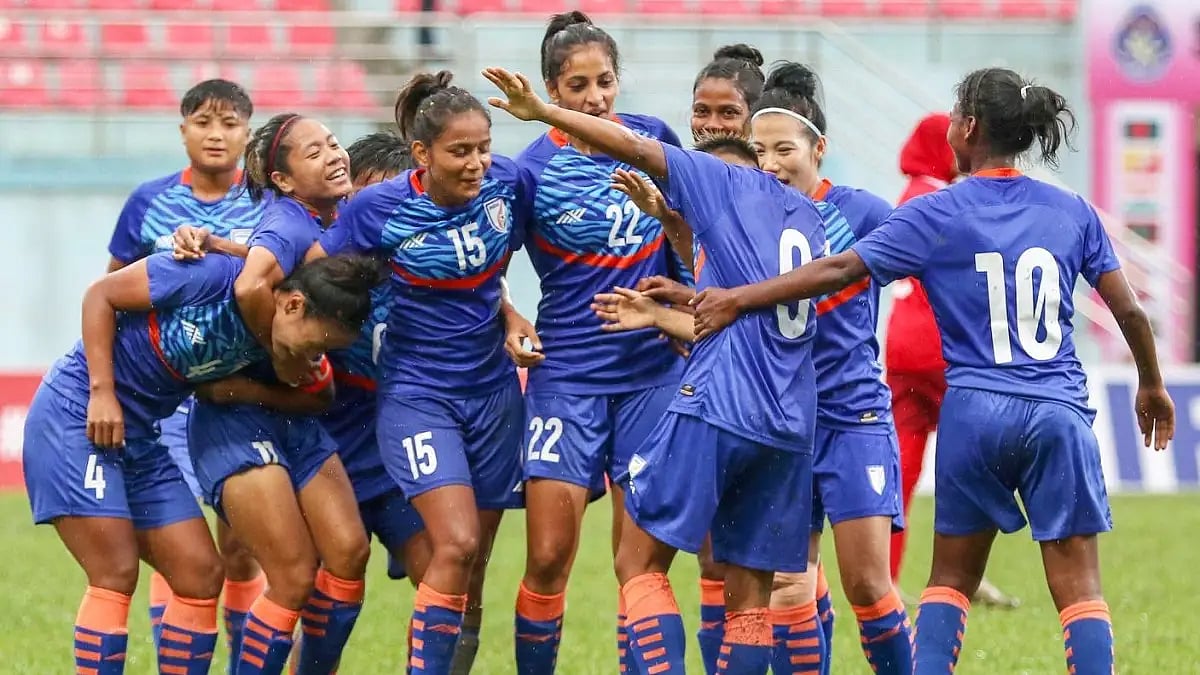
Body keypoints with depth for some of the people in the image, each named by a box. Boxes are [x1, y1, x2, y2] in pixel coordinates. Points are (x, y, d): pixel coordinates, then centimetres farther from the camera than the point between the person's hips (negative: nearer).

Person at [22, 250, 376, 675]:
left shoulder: (268, 343, 0)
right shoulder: (213, 277, -21)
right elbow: (100, 294, -14)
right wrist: (102, 392, -18)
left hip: (139, 436, 8)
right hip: (76, 414, -8)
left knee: (201, 576, 2)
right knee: (116, 576, -15)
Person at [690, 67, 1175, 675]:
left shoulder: (935, 216, -2)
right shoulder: (1073, 213, 5)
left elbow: (838, 271, -8)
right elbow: (1128, 311, 8)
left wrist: (737, 299, -3)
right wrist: (1152, 385, 25)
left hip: (973, 413, -1)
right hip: (1059, 415, 1)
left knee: (951, 577, 13)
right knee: (1079, 587, 0)